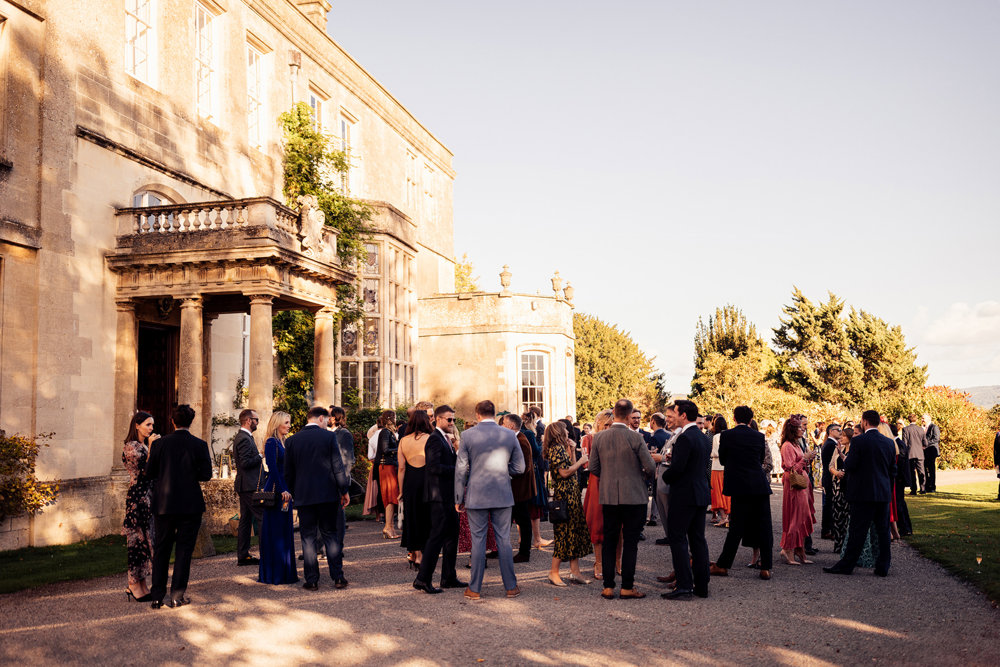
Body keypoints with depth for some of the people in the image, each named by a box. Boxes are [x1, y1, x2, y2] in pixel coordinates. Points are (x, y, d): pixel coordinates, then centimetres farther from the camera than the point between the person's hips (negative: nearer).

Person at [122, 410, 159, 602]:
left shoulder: (146, 445, 15)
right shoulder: (131, 446, -10)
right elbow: (145, 469, -18)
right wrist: (151, 448, -15)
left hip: (149, 497, 8)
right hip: (137, 497, -8)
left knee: (147, 539, 9)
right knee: (138, 538, -4)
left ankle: (142, 584, 15)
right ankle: (133, 584, 5)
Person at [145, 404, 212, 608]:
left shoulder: (159, 444, -3)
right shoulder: (199, 445, -8)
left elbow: (149, 473, 0)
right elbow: (206, 475, -7)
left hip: (164, 504, 2)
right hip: (190, 505, -2)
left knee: (161, 550, 13)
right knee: (184, 549, 7)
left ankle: (157, 597, 16)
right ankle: (177, 596, 9)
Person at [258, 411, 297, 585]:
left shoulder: (284, 442, 15)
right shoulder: (271, 442, -11)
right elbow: (272, 468, -18)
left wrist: (288, 489, 12)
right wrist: (282, 489, -19)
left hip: (284, 490, 9)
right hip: (275, 490, -9)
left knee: (285, 530, 12)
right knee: (275, 530, -4)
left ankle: (285, 571, 20)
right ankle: (274, 573, 2)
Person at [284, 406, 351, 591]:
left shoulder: (292, 440, 3)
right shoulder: (329, 437, -5)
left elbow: (288, 472, 7)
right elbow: (338, 466, -5)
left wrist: (294, 494, 17)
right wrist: (344, 490, 2)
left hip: (304, 497, 1)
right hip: (328, 494, -1)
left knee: (308, 538, 7)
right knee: (331, 536, 8)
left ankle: (312, 580, 7)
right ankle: (338, 577, 8)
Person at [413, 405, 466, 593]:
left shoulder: (446, 439, 18)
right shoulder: (435, 439, -13)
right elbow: (434, 467, -23)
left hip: (448, 496, 10)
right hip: (439, 496, -10)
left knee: (451, 536, 14)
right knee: (437, 536, -7)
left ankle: (449, 578, 22)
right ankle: (423, 579, -2)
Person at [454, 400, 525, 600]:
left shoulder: (468, 435, -5)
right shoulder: (509, 435, -1)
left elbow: (461, 469, -3)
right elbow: (519, 468, 3)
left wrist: (459, 498, 4)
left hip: (476, 496, -1)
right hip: (502, 495, 1)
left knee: (478, 541, 6)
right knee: (504, 540, 9)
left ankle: (475, 589, 12)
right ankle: (511, 587, 15)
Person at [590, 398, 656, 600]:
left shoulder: (599, 437, -2)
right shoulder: (635, 438, -13)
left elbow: (593, 468, 3)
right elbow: (650, 467, -10)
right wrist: (641, 471, 12)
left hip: (608, 498, 3)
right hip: (633, 497, -3)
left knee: (609, 542, 10)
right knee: (630, 542, 4)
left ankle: (608, 587, 12)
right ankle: (627, 587, 7)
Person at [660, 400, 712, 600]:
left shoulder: (685, 438, -18)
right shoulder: (705, 438, 12)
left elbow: (677, 468, -23)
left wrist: (665, 476, -3)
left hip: (684, 495, -9)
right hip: (702, 494, 9)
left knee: (677, 539, -2)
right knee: (698, 539, 13)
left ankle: (684, 586, -3)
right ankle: (701, 585, 17)